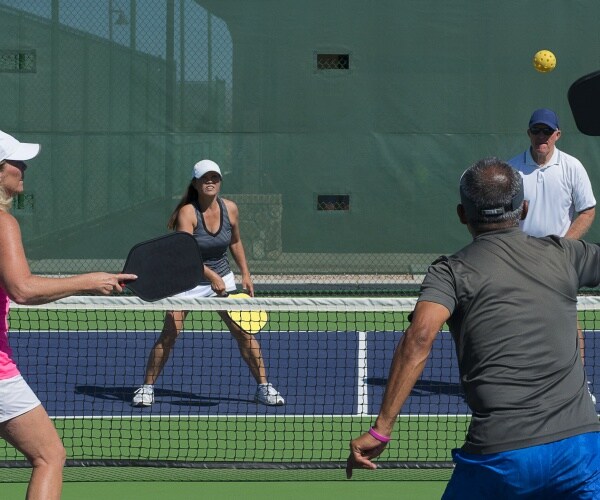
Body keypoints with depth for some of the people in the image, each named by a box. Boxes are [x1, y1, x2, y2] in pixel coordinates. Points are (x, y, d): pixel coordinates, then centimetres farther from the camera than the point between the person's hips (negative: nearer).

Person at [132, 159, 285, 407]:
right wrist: (212, 276, -39)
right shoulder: (187, 212, -20)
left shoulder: (230, 209, -5)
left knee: (244, 332, -3)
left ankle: (263, 387, 7)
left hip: (222, 279, 4)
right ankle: (147, 387, 3)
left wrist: (245, 274, 9)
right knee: (168, 335, -11)